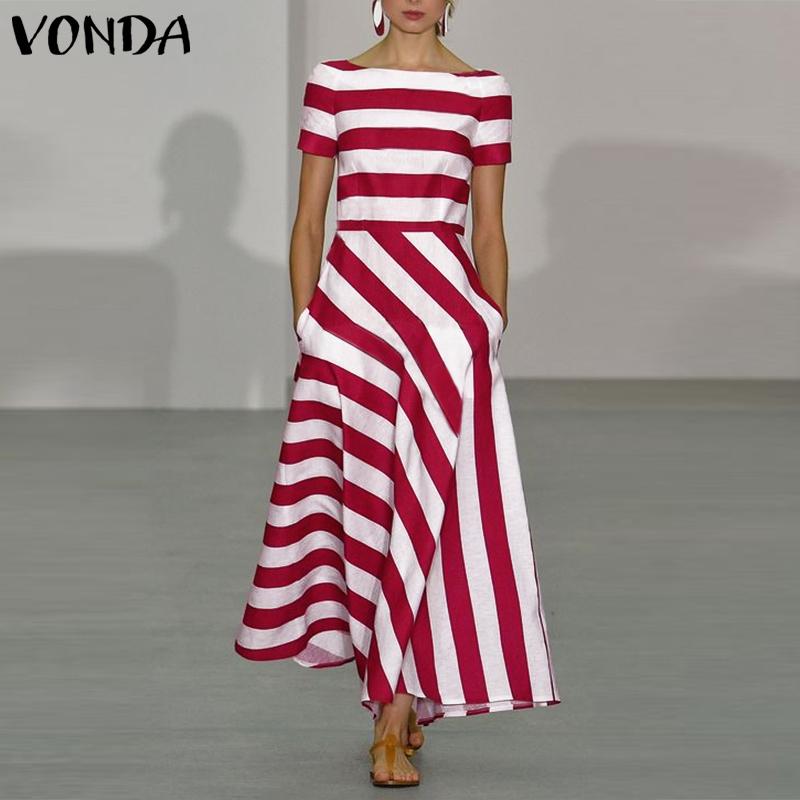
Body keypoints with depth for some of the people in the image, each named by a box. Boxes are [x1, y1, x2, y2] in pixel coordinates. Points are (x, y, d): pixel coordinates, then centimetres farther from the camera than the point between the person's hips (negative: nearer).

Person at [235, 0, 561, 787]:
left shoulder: (482, 92, 5)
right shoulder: (332, 83, 6)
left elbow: (489, 232, 7)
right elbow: (307, 221, 8)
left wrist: (493, 339, 4)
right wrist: (306, 329, 2)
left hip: (445, 309, -1)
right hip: (351, 307, 1)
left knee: (430, 504, -6)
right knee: (364, 502, 5)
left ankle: (394, 718, -2)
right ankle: (403, 700, 19)